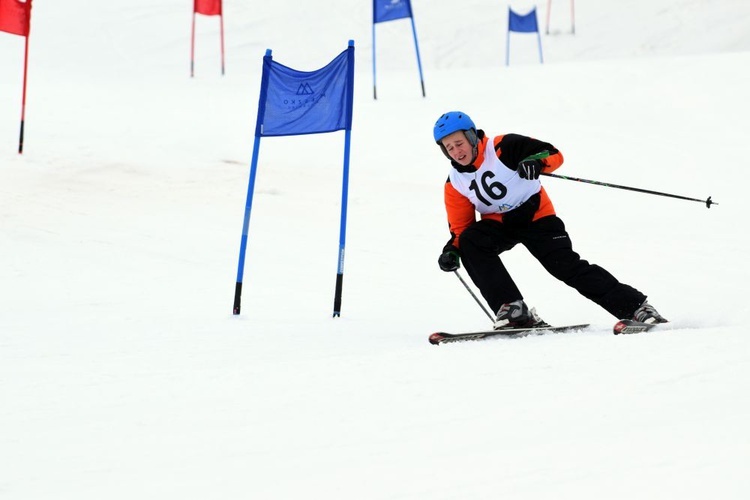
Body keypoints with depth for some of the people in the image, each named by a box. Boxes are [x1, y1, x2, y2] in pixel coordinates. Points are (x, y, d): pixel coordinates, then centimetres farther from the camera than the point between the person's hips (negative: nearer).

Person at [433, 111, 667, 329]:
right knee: (469, 243, -25)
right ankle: (513, 309, -23)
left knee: (567, 266, -15)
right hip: (498, 224, 4)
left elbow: (554, 154, -18)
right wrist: (452, 250, -17)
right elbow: (460, 227, 3)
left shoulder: (502, 148, -16)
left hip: (535, 214, -4)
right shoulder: (455, 183, -3)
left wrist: (537, 162, -40)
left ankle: (635, 306, -8)